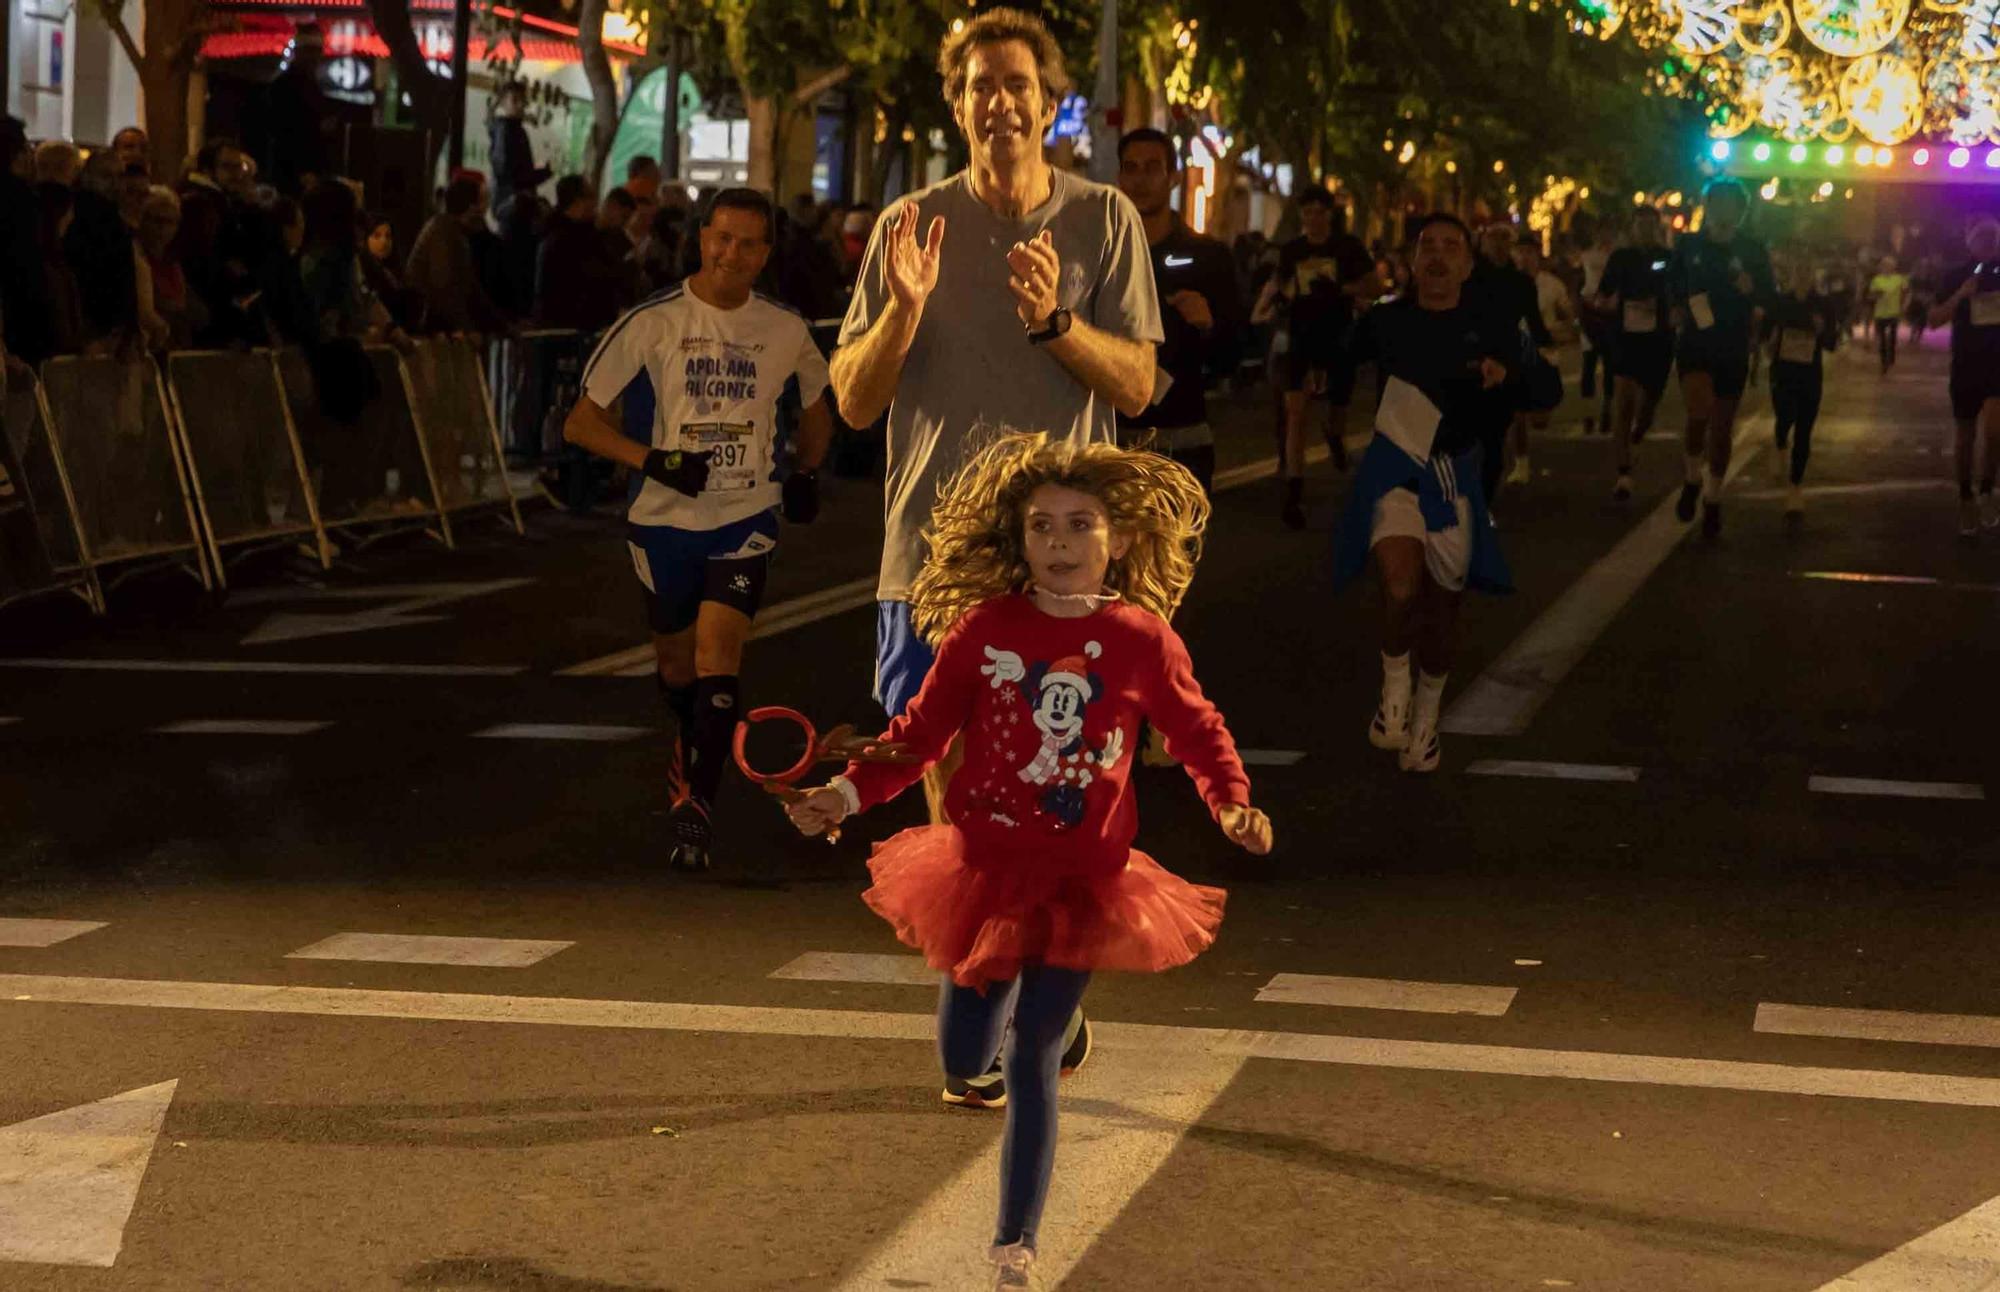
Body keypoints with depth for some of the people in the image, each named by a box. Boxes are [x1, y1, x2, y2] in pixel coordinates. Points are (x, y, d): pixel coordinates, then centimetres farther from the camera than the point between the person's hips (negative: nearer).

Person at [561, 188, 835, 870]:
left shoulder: (784, 331, 1)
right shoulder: (653, 322, -7)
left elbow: (816, 407, 23)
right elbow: (581, 422, -5)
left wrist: (805, 474, 10)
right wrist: (654, 461, -17)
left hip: (746, 515, 0)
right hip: (666, 517, 0)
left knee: (717, 651, -18)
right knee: (676, 663, 13)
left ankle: (697, 803, -17)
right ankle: (688, 747, 46)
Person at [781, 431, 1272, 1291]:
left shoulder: (1143, 639, -7)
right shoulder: (984, 629, -6)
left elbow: (1199, 733, 4)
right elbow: (923, 729, 0)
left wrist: (1233, 805, -12)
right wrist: (850, 793, -12)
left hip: (1081, 882, -2)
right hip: (984, 867, 2)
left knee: (1029, 1068, -3)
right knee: (963, 1060, 12)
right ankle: (1055, 1021, 48)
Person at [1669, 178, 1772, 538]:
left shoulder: (1752, 251, -1)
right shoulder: (1688, 246, -1)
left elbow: (1769, 299, 5)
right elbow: (1672, 285, 17)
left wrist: (1752, 289, -16)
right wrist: (1678, 309, -1)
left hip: (1733, 350, 1)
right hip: (1695, 344, -1)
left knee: (1722, 428, 7)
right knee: (1700, 411, -25)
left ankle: (1712, 501, 23)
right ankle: (1693, 479, 0)